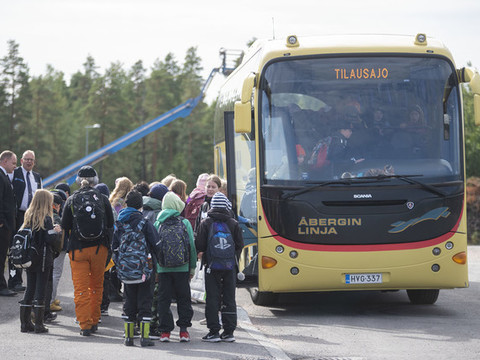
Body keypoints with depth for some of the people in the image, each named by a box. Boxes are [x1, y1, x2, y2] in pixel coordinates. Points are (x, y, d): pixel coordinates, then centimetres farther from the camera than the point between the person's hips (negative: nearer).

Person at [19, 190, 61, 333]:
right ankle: (38, 324, -1)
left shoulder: (28, 217, 6)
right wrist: (57, 232, 1)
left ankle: (25, 323, 12)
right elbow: (51, 239, -19)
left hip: (29, 258, 6)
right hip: (43, 259, -6)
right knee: (41, 289, -1)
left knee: (29, 289, 11)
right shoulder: (46, 219, -13)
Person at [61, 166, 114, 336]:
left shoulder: (72, 200, -1)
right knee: (97, 285, 16)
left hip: (78, 249, -1)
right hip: (99, 248, 1)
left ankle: (85, 324, -4)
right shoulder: (103, 199, 1)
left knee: (81, 288, 2)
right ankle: (94, 321, 21)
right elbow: (110, 225, 4)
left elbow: (65, 226, 2)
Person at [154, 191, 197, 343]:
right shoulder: (185, 223, 0)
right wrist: (192, 267, 9)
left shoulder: (158, 224, 2)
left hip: (163, 269, 0)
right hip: (182, 268, 0)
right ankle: (184, 330, 6)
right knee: (183, 298, 9)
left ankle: (165, 331, 4)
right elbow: (192, 246, 1)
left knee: (164, 299, 6)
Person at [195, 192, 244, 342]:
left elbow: (199, 246, -5)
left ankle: (213, 331, -1)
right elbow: (240, 245, 3)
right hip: (230, 267, 2)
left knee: (212, 299, 1)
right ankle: (229, 332, 7)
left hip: (212, 266, -2)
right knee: (229, 299, 7)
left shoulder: (206, 223, -4)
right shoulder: (234, 224, 2)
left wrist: (202, 256, 15)